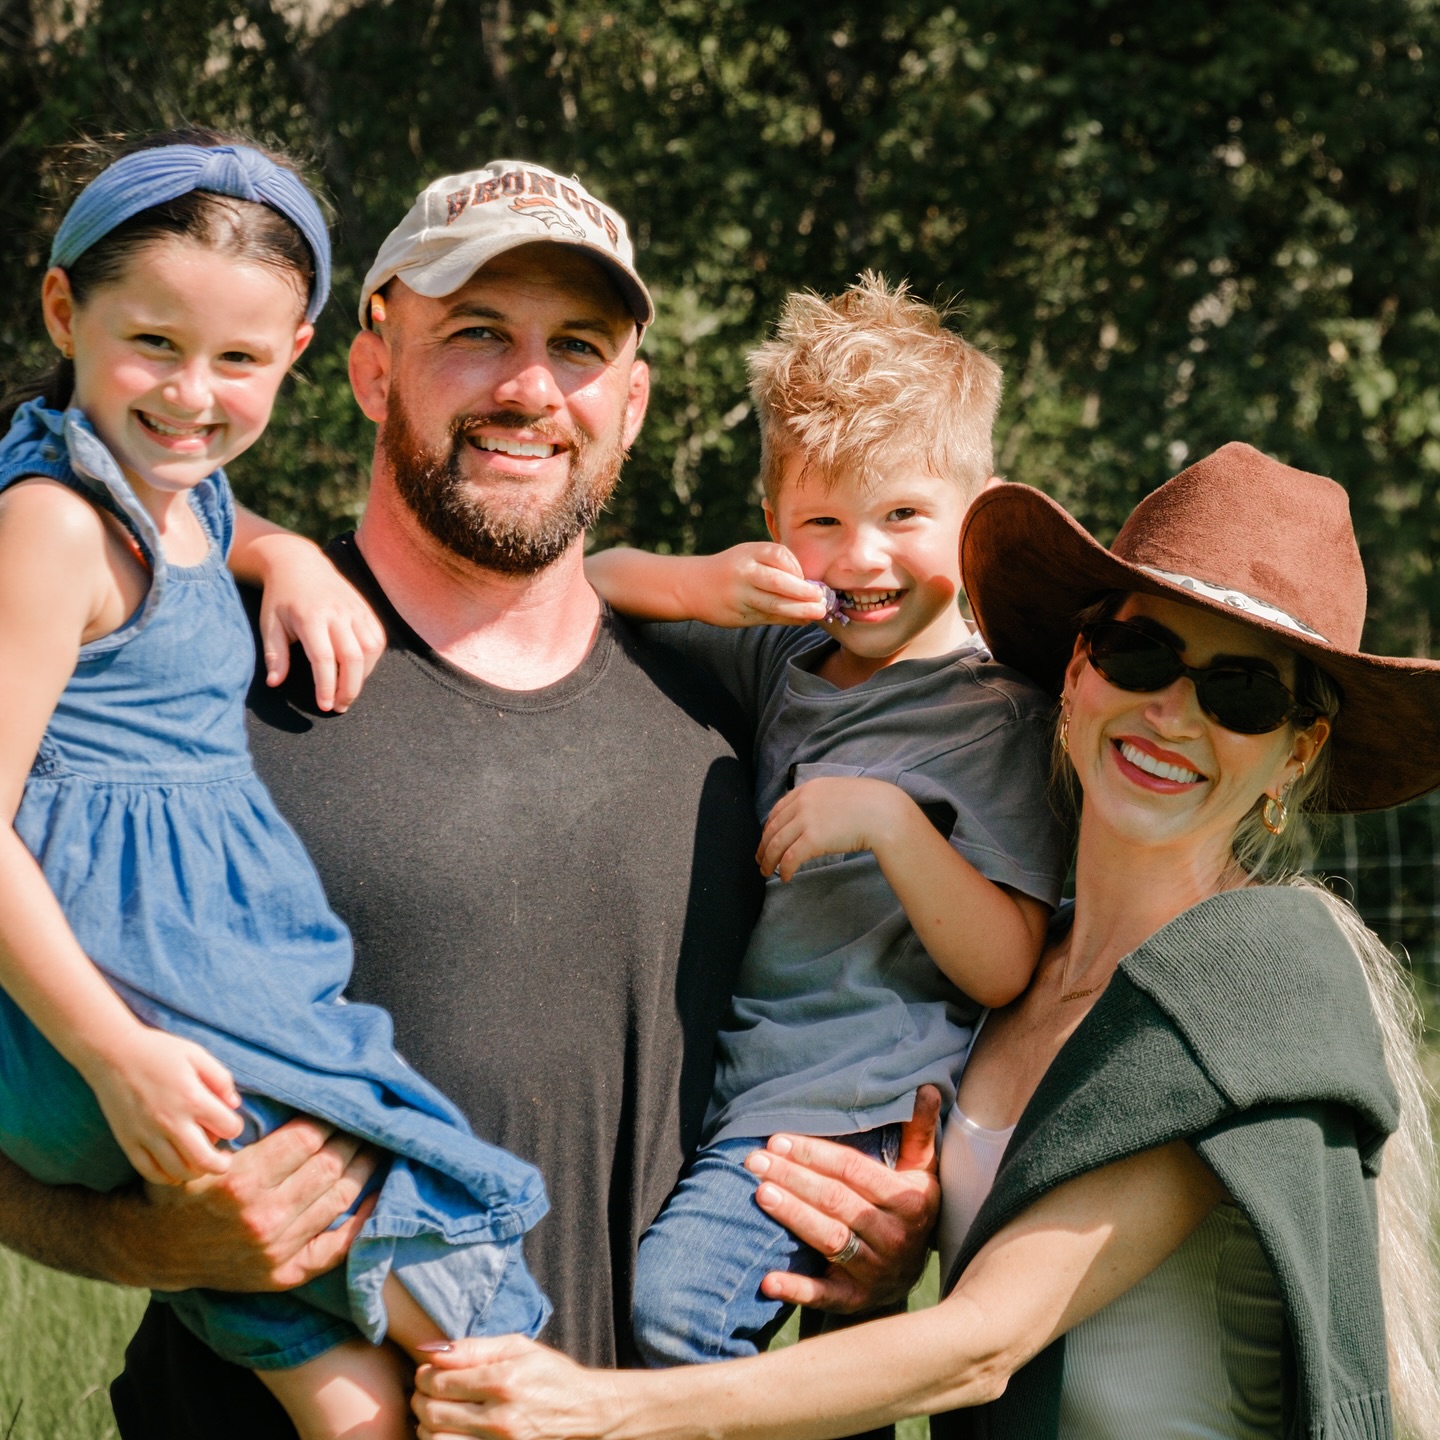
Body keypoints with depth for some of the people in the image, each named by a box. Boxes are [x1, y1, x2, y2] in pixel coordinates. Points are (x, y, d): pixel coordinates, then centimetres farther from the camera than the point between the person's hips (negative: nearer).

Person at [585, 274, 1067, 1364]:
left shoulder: (996, 713, -4)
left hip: (851, 1101, -7)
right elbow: (586, 586, 17)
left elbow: (1006, 971, -9)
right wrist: (698, 586, -3)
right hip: (710, 1070, 7)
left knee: (674, 1300, -27)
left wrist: (890, 822, -21)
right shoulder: (780, 654, 14)